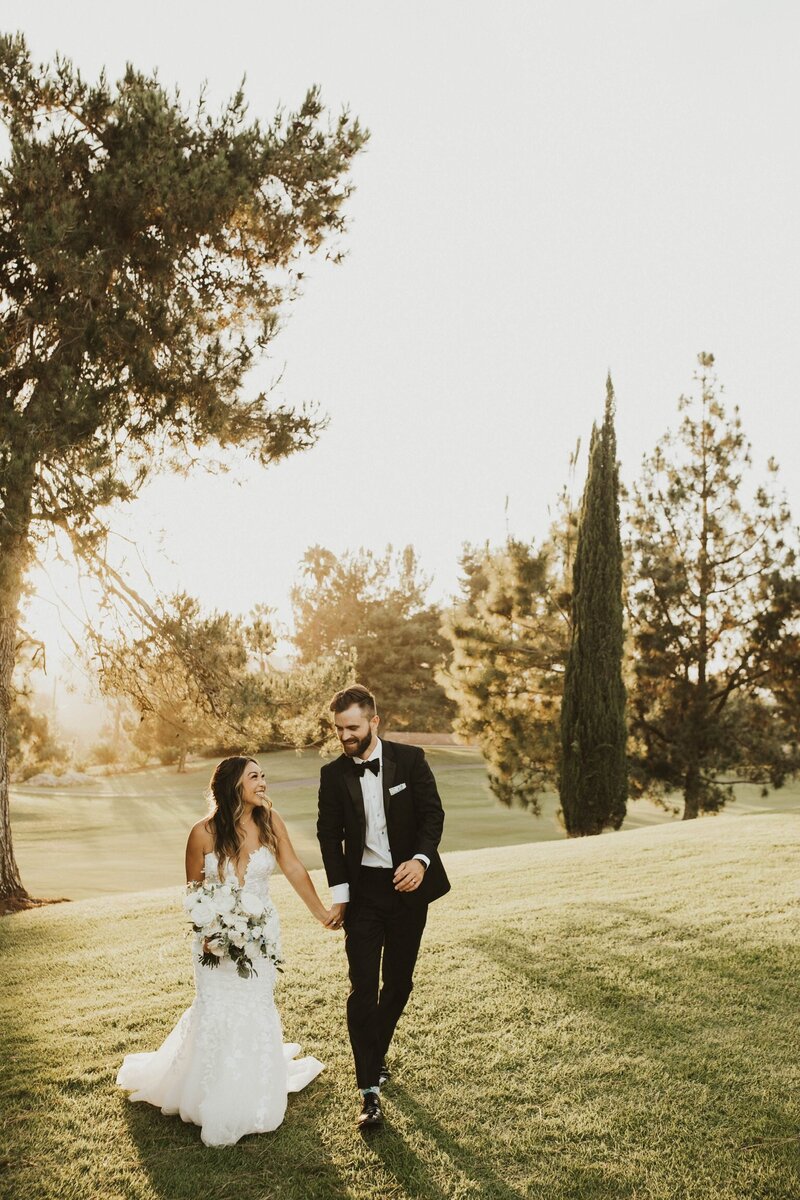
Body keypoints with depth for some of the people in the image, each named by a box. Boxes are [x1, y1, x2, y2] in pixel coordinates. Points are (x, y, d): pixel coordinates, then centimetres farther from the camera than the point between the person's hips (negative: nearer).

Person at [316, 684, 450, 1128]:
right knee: (363, 988, -6)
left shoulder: (410, 759, -5)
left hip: (408, 885, 1)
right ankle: (369, 1088, -1)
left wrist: (421, 859, -23)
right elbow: (329, 835, 2)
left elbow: (433, 813, -6)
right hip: (363, 890, 0)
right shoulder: (333, 775, -2)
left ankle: (376, 1054, 35)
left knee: (398, 983, 13)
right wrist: (338, 893, -4)